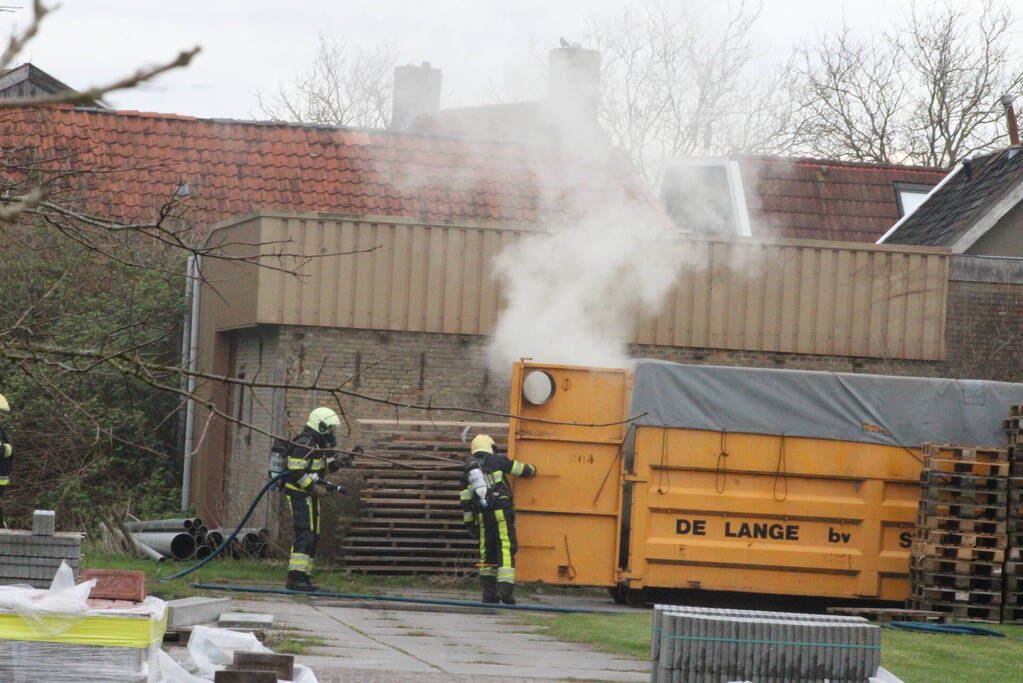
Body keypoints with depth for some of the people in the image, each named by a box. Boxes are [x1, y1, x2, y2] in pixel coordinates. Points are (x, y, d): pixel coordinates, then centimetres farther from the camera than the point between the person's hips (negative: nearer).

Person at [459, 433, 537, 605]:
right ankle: (505, 588, -21)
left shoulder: (467, 471, 16)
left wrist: (469, 523, 20)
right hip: (501, 510, -4)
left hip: (482, 514, 4)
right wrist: (531, 470, 38)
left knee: (487, 552, 12)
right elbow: (520, 468, 16)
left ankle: (489, 593, 10)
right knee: (506, 548, -8)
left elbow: (465, 501, 15)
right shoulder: (496, 461, 5)